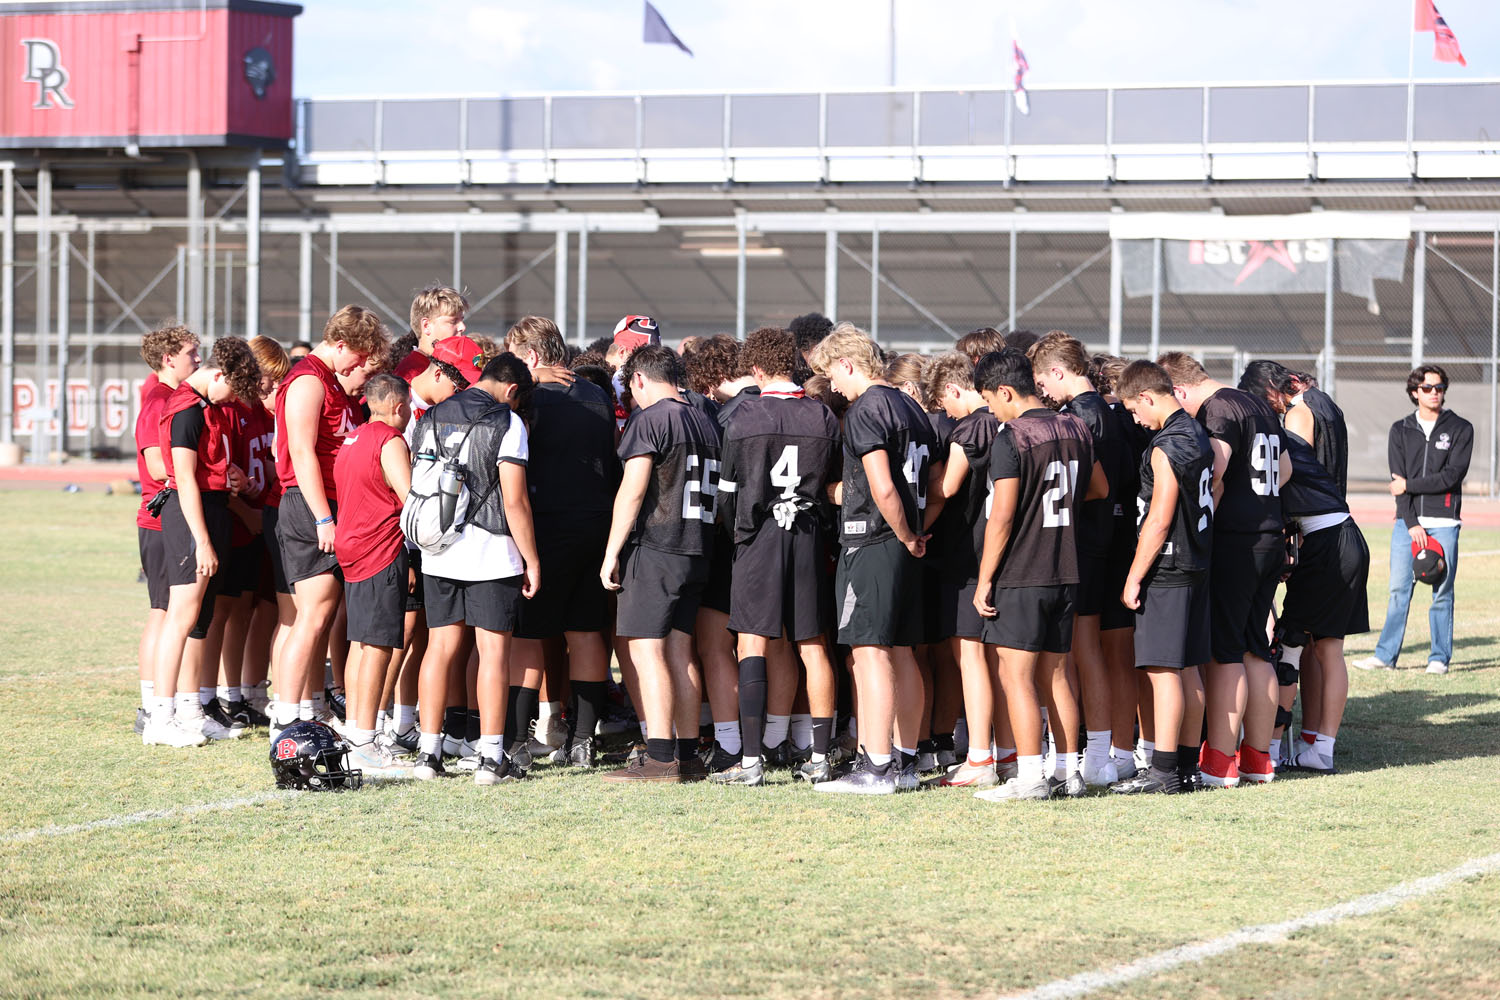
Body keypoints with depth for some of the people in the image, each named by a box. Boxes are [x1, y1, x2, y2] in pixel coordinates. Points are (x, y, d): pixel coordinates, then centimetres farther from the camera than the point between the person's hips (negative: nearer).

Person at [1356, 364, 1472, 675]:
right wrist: (1412, 524, -9)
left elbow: (1452, 475, -7)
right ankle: (1386, 655, 2)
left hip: (1444, 523, -2)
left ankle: (1440, 658, 7)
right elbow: (1398, 481, 2)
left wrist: (1409, 485, -6)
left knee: (1442, 593, 0)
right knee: (1399, 589, 0)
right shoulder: (1401, 430, 10)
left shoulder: (1460, 429, 4)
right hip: (1407, 521, 2)